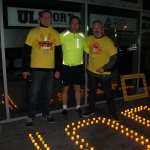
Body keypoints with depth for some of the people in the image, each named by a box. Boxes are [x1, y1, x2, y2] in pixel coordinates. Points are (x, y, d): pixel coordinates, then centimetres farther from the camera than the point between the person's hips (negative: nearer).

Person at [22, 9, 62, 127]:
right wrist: (25, 69, -5)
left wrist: (58, 69, 0)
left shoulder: (55, 34, 5)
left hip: (51, 69, 3)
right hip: (36, 69, -2)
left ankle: (46, 114, 30)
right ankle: (30, 117, 20)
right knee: (34, 94, 3)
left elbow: (58, 53, 5)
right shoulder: (33, 32, -1)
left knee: (47, 93, 14)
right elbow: (26, 51, -1)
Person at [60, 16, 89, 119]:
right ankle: (65, 109, 21)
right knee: (66, 88, 6)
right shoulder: (63, 35, -6)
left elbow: (87, 49, 16)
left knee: (77, 88, 11)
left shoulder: (82, 37, 4)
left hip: (79, 66, 2)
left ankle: (78, 108, 25)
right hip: (66, 66, -2)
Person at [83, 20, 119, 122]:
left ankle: (113, 113, 25)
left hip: (104, 73, -4)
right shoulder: (89, 39, 0)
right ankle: (91, 110, 36)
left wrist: (105, 68, -20)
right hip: (91, 71, 4)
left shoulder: (108, 41, -13)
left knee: (108, 93, 8)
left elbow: (114, 58, -12)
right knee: (92, 92, 18)